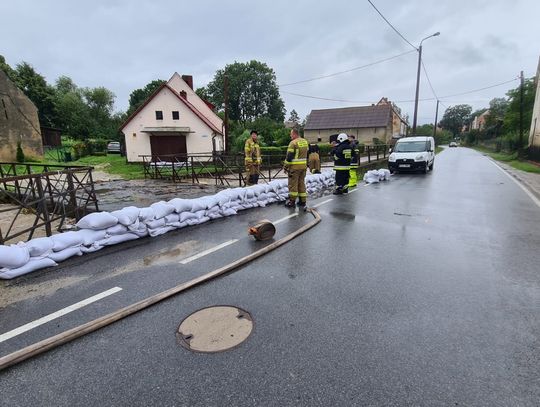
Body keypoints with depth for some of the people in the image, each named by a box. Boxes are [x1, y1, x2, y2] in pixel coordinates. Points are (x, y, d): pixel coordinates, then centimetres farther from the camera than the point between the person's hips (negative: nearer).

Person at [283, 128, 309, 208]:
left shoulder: (293, 143, -14)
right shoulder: (305, 142, 11)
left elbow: (289, 156, -16)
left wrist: (286, 166, -8)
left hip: (295, 167, -7)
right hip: (303, 166, 7)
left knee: (293, 184, 0)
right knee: (302, 183, 13)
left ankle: (292, 201, 4)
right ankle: (303, 201, 16)